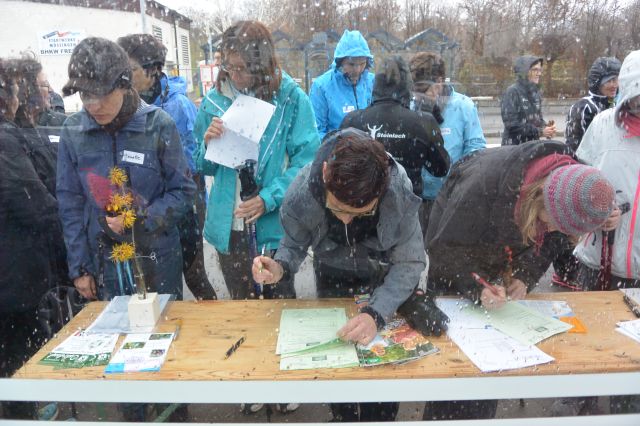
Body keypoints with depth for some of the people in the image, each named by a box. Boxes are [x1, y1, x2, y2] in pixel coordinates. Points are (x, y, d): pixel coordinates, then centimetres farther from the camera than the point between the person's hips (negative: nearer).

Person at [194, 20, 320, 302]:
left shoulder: (292, 99, -7)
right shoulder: (215, 100, 3)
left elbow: (306, 160, -10)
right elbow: (205, 166, 12)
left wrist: (268, 199, -21)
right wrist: (209, 144, -10)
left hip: (275, 225, -3)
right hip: (228, 226, 3)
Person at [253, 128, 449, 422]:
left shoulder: (399, 189, -34)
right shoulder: (301, 193, -32)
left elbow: (409, 262, -26)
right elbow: (294, 244, -14)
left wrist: (377, 313, -39)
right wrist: (280, 267, -36)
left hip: (388, 278, 0)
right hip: (334, 280, 1)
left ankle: (381, 418, 35)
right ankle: (344, 418, 38)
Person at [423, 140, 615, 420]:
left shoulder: (569, 187, -20)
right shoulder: (486, 182, -38)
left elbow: (548, 243, -5)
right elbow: (447, 247, -28)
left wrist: (525, 277, -21)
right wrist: (476, 288, -40)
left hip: (501, 271, 5)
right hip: (455, 271, -4)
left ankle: (481, 417, 29)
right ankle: (441, 417, 22)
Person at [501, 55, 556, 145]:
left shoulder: (535, 92, 10)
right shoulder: (512, 92, -11)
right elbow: (511, 124, -18)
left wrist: (546, 127, -3)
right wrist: (539, 131, -18)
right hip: (514, 146, -7)